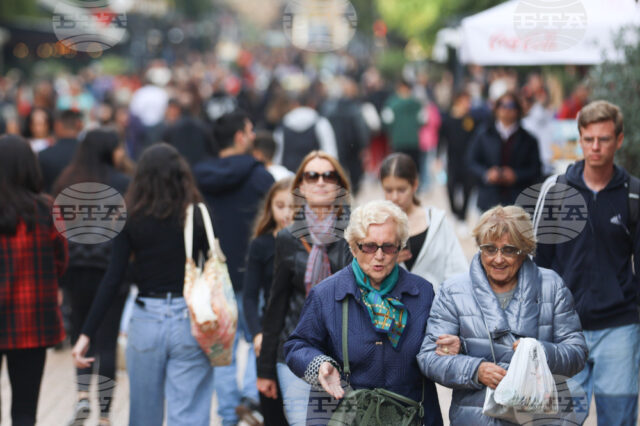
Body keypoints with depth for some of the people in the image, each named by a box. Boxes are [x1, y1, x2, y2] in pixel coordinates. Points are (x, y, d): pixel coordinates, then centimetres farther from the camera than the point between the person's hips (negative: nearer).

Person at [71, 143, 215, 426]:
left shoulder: (131, 220, 0)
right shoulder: (198, 217, -2)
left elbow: (112, 280, -5)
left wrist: (87, 334, -4)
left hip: (146, 320, 2)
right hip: (189, 320, -1)